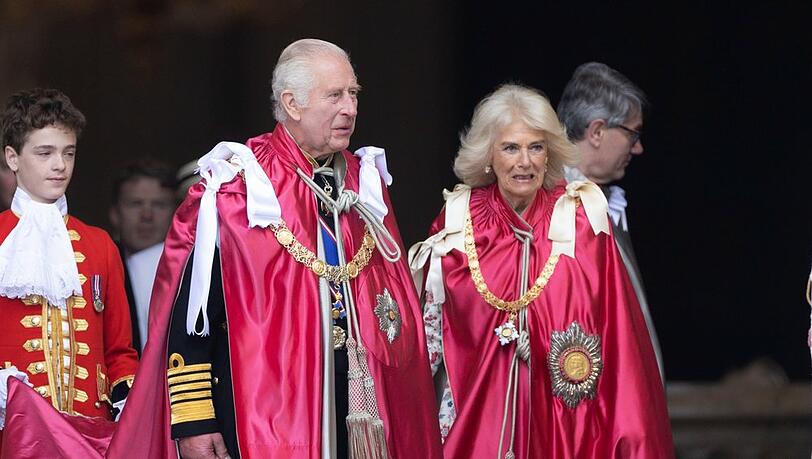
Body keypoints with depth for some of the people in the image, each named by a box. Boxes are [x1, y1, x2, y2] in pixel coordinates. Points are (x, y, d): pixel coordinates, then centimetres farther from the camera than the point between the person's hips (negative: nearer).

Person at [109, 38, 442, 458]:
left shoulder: (367, 183, 10)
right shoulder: (234, 189, -8)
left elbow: (396, 308, 18)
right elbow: (188, 316, -9)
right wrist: (192, 423, -13)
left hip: (356, 402, 5)